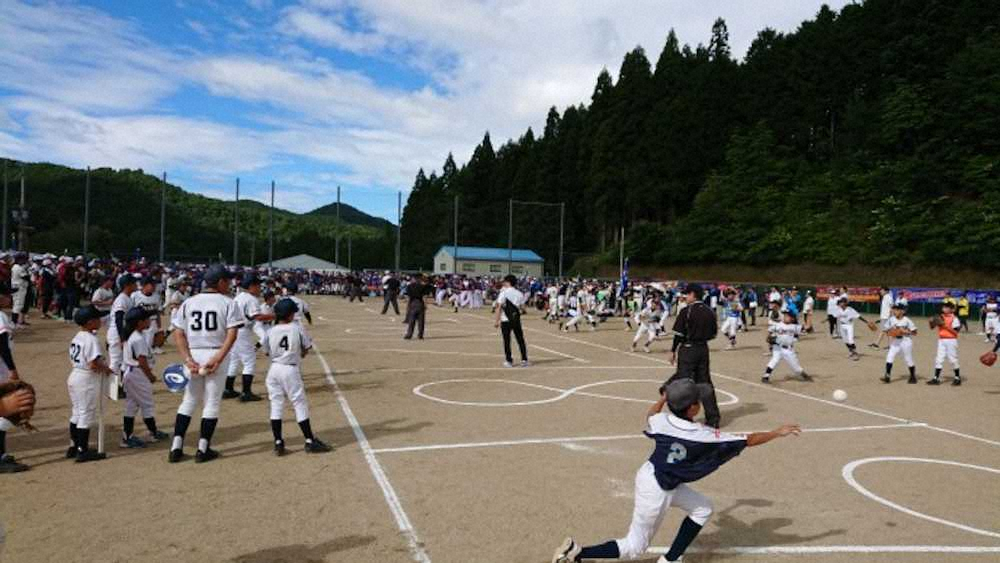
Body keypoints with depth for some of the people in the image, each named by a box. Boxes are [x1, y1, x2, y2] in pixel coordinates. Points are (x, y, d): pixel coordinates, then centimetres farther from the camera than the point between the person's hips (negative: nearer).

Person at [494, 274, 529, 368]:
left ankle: (509, 361, 6)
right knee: (520, 340, 9)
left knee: (507, 341, 4)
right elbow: (522, 306, 7)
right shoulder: (519, 293, 6)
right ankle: (524, 360, 10)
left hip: (506, 320, -4)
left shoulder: (503, 293, -8)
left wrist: (496, 320, -8)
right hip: (516, 319, 4)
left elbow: (499, 307, -11)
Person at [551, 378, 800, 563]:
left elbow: (650, 415, 18)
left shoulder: (661, 421, -9)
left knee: (703, 509, 18)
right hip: (656, 489, -7)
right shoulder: (704, 436, -22)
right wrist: (778, 432, -2)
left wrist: (664, 397, 30)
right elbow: (748, 441, -13)